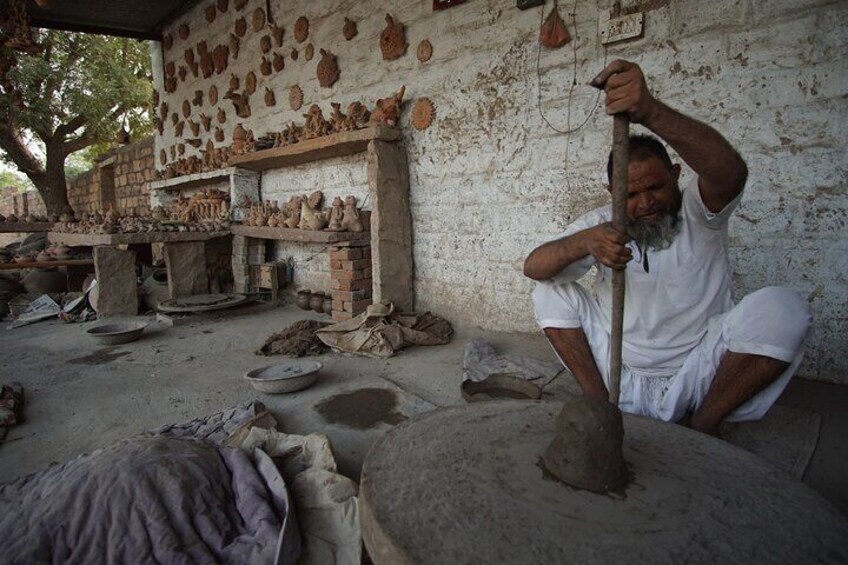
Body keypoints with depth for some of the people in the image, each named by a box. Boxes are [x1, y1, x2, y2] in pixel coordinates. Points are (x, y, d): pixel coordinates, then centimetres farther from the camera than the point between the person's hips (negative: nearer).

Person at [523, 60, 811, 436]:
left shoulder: (697, 212, -7)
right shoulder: (601, 224, -1)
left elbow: (730, 171, -32)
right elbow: (533, 268, -13)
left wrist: (650, 111, -48)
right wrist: (583, 242, -35)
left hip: (691, 384, -2)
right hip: (622, 383, 2)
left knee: (780, 307, -24)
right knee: (552, 291, -8)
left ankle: (701, 427, -9)